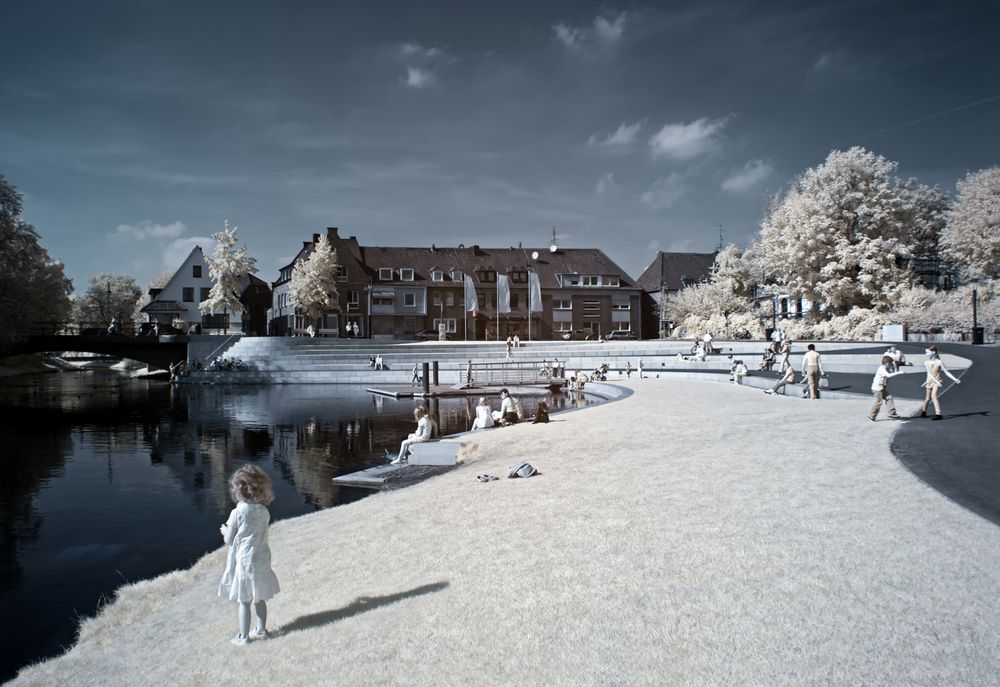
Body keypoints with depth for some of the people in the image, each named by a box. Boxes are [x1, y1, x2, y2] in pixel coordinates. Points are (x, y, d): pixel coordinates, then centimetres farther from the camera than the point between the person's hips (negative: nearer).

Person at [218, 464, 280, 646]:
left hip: (244, 561, -5)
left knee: (244, 601, 7)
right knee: (260, 598, 19)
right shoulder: (264, 511, -3)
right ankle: (260, 629, 31)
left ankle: (243, 637, 16)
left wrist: (225, 530, 12)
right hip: (262, 558, 5)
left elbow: (229, 540, -10)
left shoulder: (237, 513, -17)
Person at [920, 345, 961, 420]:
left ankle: (938, 414, -25)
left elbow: (947, 372, -6)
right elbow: (929, 373, -11)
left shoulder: (939, 362, -10)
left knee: (933, 395, -23)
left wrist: (955, 379, -16)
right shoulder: (926, 362, -3)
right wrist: (933, 381, -23)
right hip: (930, 381, 3)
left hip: (937, 382, -3)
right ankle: (923, 411, 36)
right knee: (928, 398, 12)